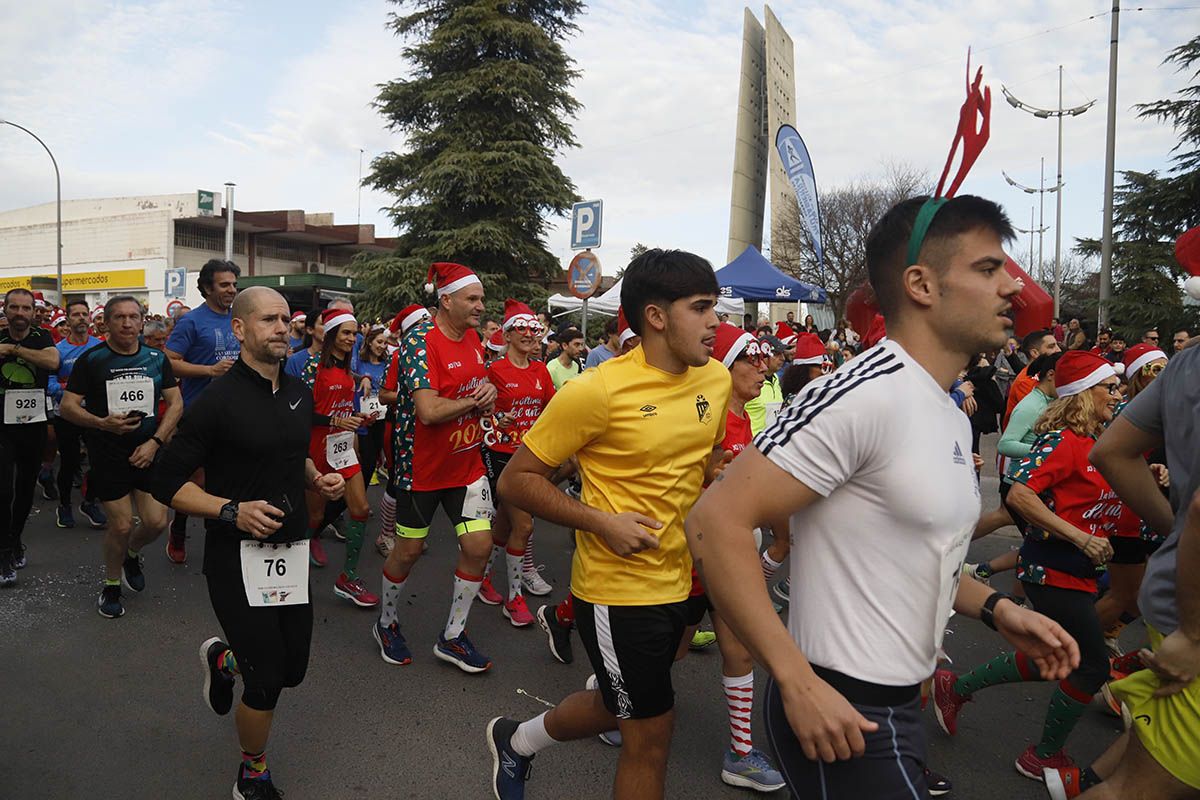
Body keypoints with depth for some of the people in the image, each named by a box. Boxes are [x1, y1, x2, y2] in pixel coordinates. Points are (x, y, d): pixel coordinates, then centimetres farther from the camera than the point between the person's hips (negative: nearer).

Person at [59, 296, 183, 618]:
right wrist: (102, 423, -21)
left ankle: (131, 555, 33)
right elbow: (67, 406, -4)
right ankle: (111, 585, 22)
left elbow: (176, 403, 4)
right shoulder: (91, 359, -4)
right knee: (122, 525, -3)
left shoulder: (157, 358, 4)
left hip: (148, 452, 3)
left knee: (156, 522, -2)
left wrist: (155, 442, -7)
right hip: (108, 457, -3)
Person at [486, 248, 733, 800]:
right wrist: (601, 522, -23)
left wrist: (718, 475, -1)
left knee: (616, 706, 26)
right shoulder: (597, 391, -20)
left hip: (677, 582, 7)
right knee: (650, 738, 6)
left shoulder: (717, 379, 0)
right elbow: (516, 481, -14)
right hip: (618, 589, -7)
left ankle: (515, 741, 52)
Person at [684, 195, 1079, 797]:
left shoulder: (952, 419, 10)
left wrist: (994, 608, 6)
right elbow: (717, 521, -27)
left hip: (900, 705, 10)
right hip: (839, 712, -10)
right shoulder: (865, 393, -22)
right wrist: (798, 683, -28)